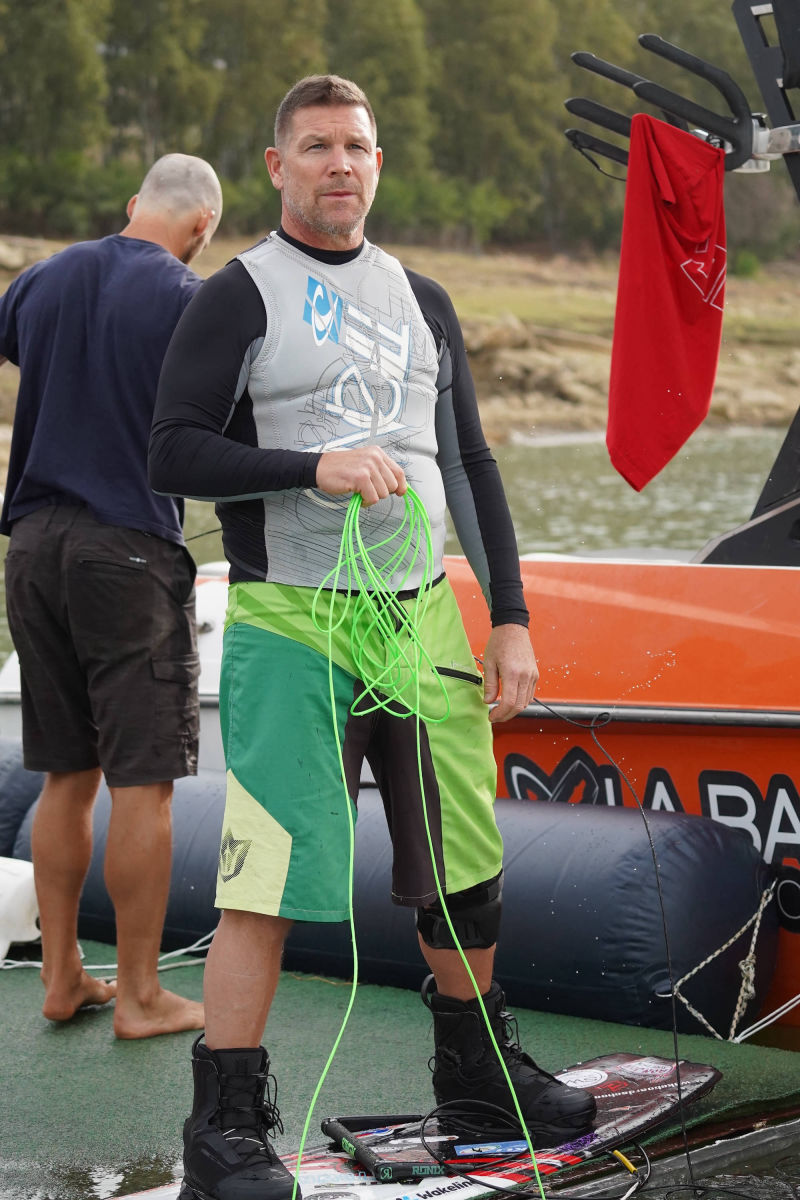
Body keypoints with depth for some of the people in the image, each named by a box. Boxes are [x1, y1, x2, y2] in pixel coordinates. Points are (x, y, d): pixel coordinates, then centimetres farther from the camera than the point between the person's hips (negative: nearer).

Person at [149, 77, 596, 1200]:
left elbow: (472, 466, 17)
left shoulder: (421, 301, 16)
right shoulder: (237, 298, 0)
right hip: (290, 624, -5)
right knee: (268, 877, -10)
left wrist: (510, 618, 11)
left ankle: (475, 1057, 31)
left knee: (464, 863, 11)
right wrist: (310, 468, -20)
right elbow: (173, 453, -8)